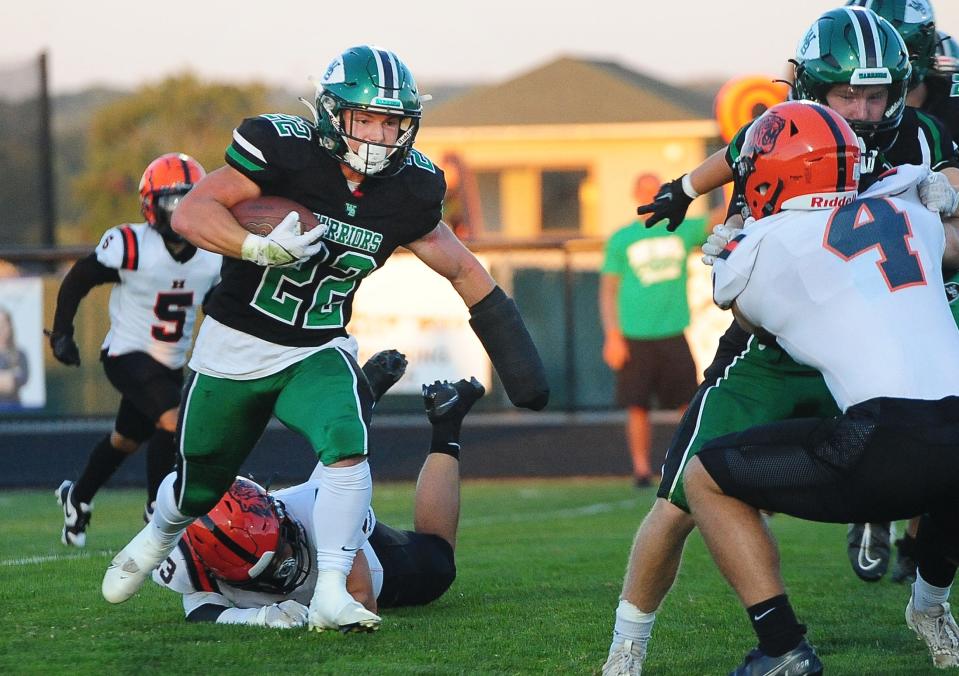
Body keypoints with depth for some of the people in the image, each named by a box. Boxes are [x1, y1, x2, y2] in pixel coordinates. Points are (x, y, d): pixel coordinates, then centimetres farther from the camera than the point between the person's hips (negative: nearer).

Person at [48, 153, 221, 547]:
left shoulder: (212, 258, -3)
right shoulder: (131, 246, -18)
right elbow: (77, 281, -7)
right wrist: (61, 333, -10)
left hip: (170, 365, 7)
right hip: (128, 355, -6)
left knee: (127, 439, 20)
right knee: (173, 419, -25)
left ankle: (77, 498, 44)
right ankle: (158, 508, -10)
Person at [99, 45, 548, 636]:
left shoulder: (409, 190, -8)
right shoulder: (284, 150, -22)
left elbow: (462, 268, 6)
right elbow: (190, 213, -25)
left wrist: (518, 361, 4)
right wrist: (260, 248, -42)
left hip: (319, 352, 2)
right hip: (236, 344, -2)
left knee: (347, 448, -29)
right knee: (197, 490, 15)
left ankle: (331, 594, -24)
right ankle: (158, 536, 50)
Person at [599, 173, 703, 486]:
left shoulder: (682, 231, 10)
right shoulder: (621, 240, 6)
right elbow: (607, 291, 5)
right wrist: (612, 336, -5)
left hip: (673, 335, 2)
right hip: (634, 338, -2)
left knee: (690, 402, -2)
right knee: (637, 406, -4)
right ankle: (641, 468, 4)